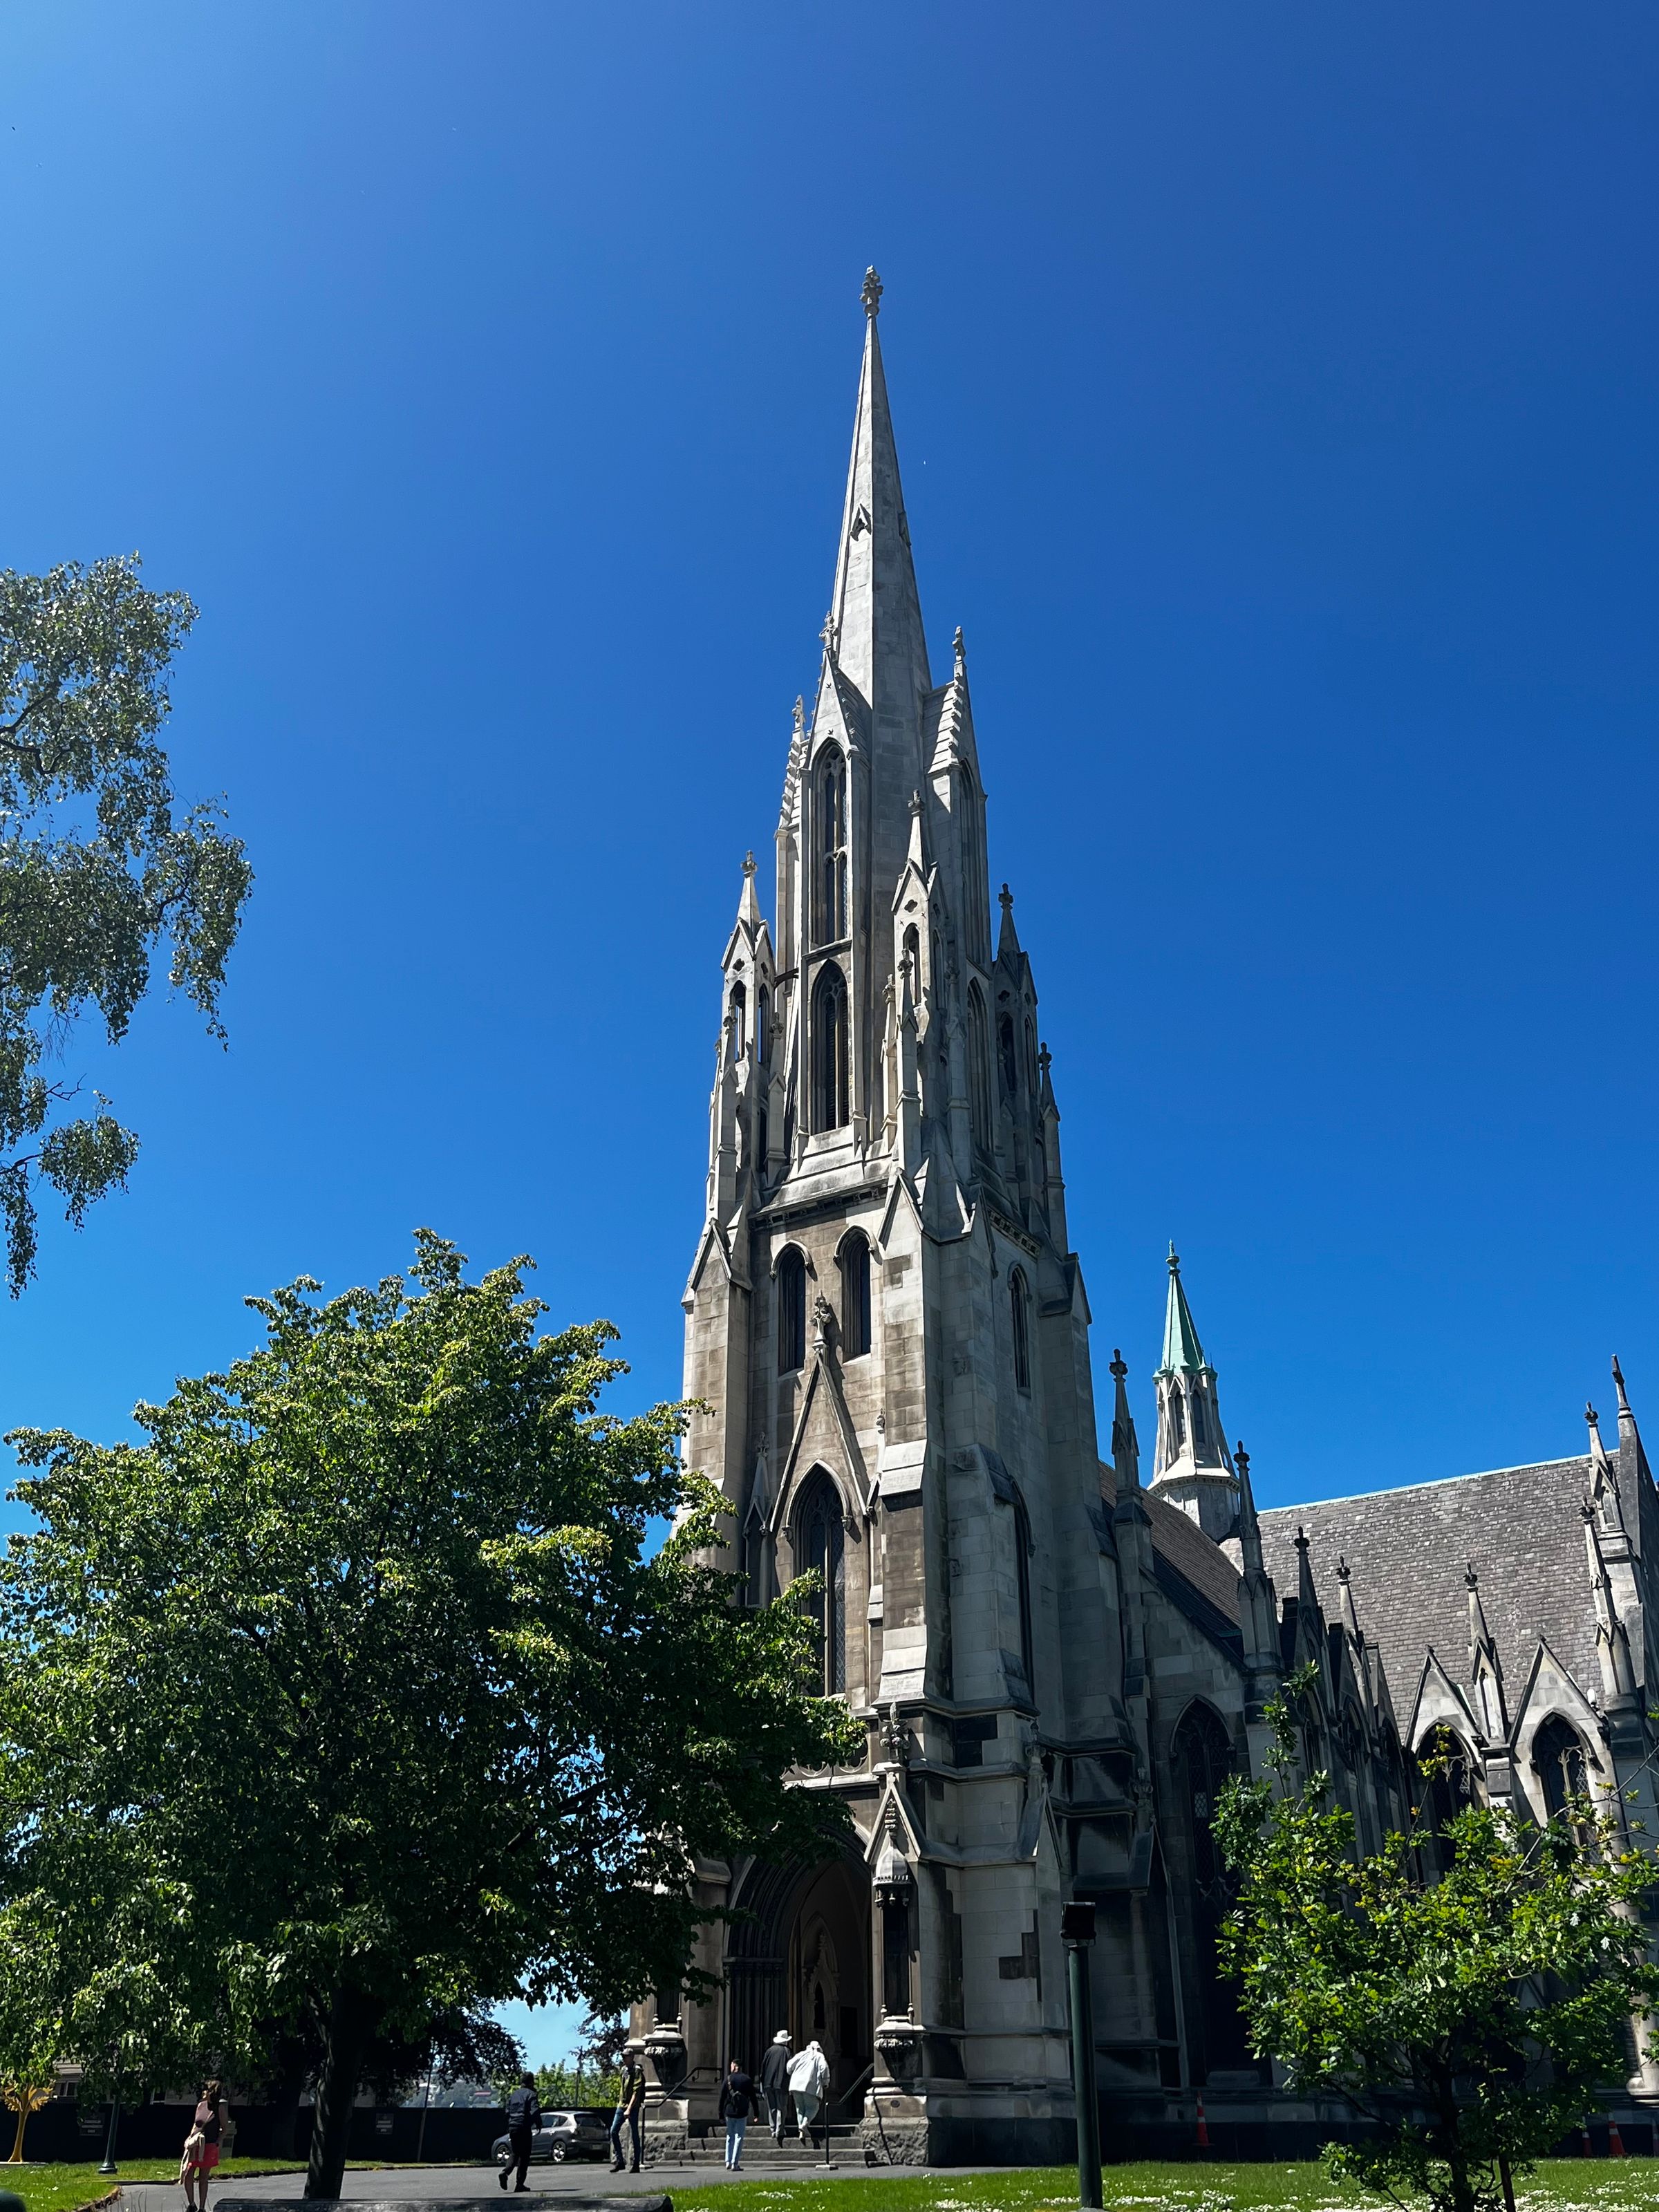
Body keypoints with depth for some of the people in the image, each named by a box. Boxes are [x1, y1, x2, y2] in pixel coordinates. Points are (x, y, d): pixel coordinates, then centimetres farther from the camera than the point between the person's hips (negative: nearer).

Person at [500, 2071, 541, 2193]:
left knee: (514, 2153, 17)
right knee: (524, 2156, 4)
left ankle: (505, 2172, -8)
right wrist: (539, 2125, -2)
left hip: (512, 2128, 6)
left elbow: (507, 2112, 15)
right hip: (524, 2128, -6)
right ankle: (520, 2184, 3)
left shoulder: (513, 2095, 14)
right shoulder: (531, 2094, -5)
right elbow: (535, 2112, -15)